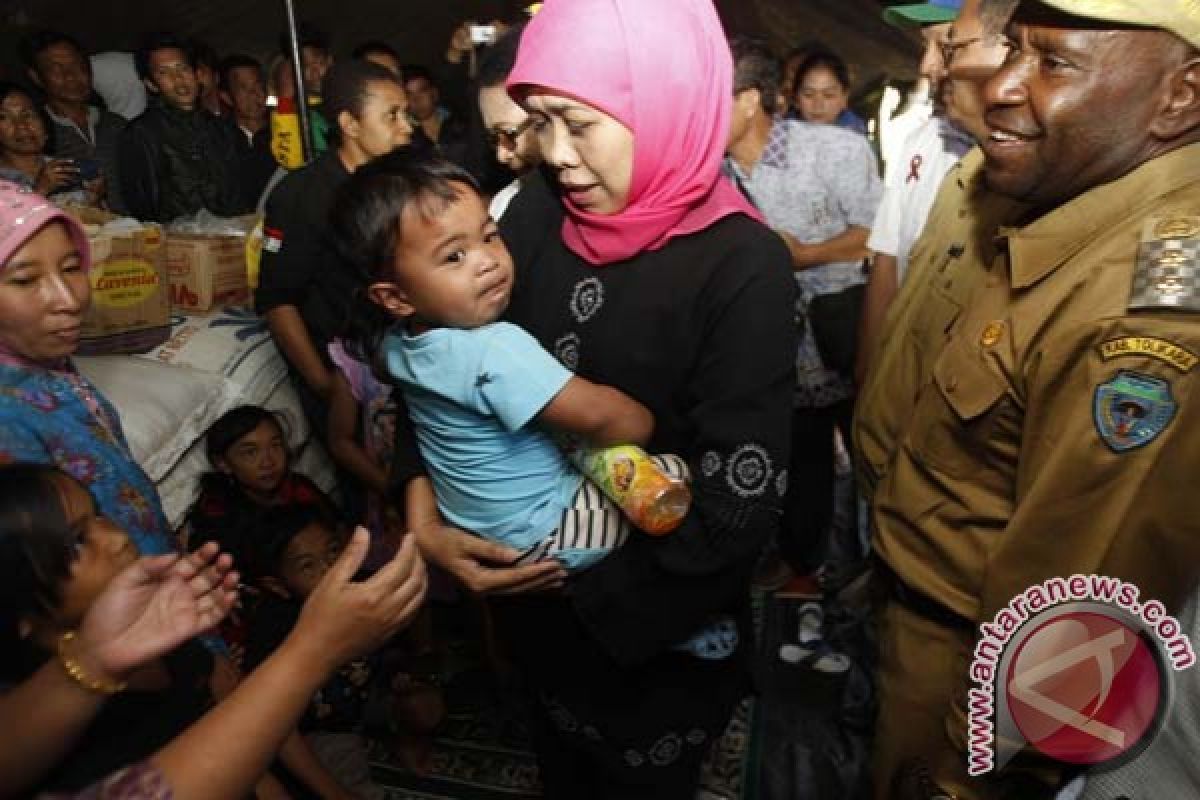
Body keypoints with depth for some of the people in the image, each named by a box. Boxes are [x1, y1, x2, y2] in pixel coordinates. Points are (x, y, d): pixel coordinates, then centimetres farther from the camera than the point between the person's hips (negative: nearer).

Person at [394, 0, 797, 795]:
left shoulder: (743, 267, -23)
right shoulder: (536, 213, -8)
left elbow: (740, 505, -24)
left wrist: (584, 581, -17)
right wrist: (422, 505, -14)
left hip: (657, 625, -4)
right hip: (535, 588, 5)